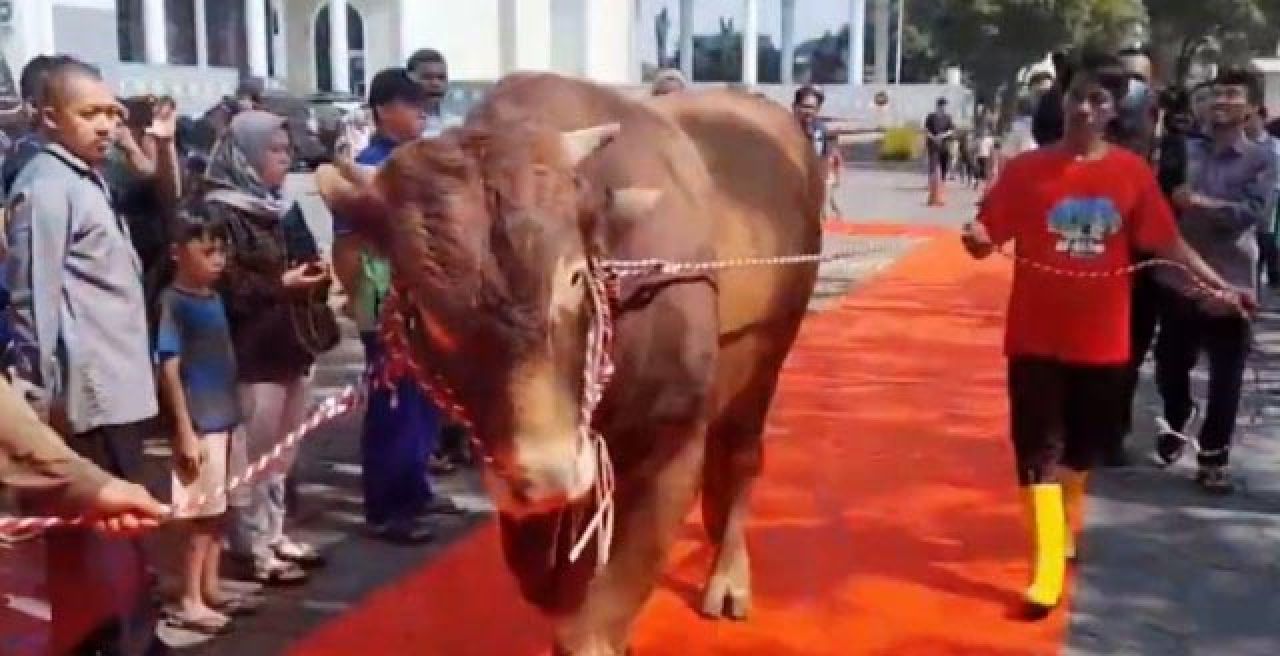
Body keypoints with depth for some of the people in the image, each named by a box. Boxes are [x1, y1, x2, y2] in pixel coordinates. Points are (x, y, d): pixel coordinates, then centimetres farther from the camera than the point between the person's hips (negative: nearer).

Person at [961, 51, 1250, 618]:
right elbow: (987, 240, -6)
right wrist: (976, 240, -28)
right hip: (1037, 337, -2)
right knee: (1039, 452, -3)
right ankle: (1047, 571, 0)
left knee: (1082, 448, 19)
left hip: (1102, 340, 2)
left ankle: (1065, 533, 43)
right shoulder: (1027, 169, -6)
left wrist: (1219, 285, -5)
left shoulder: (1132, 172, -1)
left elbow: (1166, 242, 3)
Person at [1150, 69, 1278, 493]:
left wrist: (1203, 203, -23)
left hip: (1230, 281, -2)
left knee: (1225, 379, 3)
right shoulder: (1188, 151, 6)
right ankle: (1176, 425, 40)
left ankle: (1213, 458, 18)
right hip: (1180, 277, 2)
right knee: (1169, 367, 12)